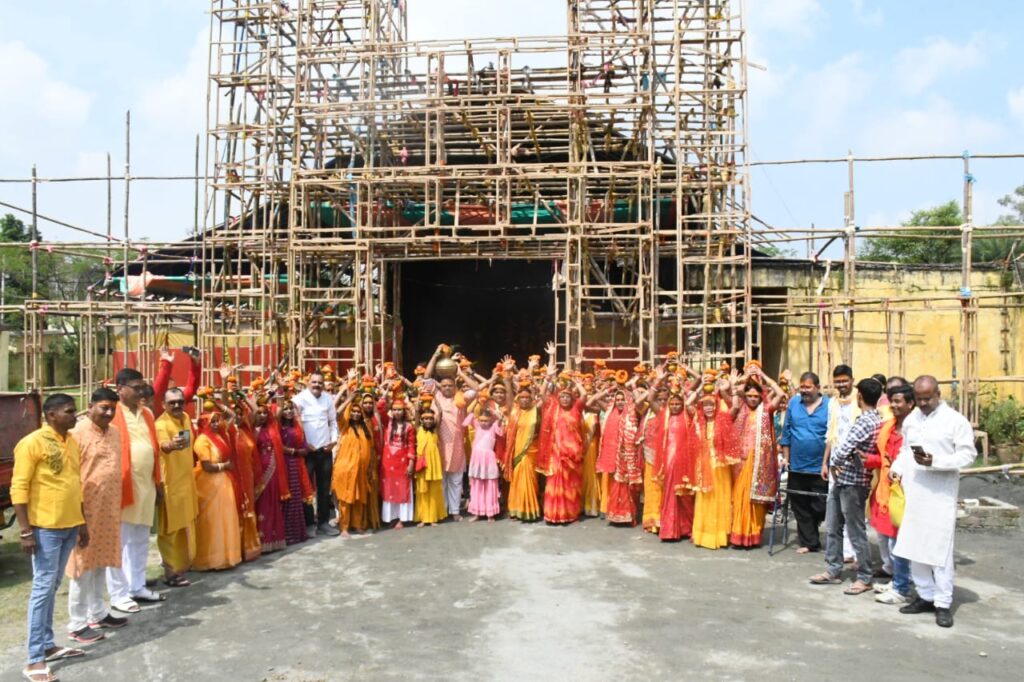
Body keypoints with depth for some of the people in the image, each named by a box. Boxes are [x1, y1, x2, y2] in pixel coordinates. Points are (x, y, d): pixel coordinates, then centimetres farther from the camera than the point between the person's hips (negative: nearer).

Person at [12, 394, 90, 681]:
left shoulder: (72, 441, 9)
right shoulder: (32, 443, -12)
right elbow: (18, 489, -13)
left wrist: (82, 522, 15)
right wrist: (25, 531, -17)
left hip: (70, 525, 7)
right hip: (45, 527, -7)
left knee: (53, 586, 14)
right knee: (43, 587, -3)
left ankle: (48, 645, 24)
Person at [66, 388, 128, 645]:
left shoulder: (114, 432, 9)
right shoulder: (78, 432, -14)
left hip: (109, 508, 7)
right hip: (86, 509, -7)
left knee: (101, 562, 16)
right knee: (84, 566, 1)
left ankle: (98, 613, 28)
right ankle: (77, 624, 11)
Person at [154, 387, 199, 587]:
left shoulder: (186, 417, 6)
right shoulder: (161, 424, -20)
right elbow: (162, 445, -41)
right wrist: (171, 445, -62)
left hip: (187, 480, 8)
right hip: (170, 482, -8)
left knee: (185, 525, 20)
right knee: (172, 528, -3)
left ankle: (182, 562, 36)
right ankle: (171, 572, 3)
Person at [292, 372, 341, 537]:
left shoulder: (328, 399, 7)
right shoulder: (300, 399, -8)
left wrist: (334, 439, 1)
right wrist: (303, 443, -12)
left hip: (325, 450, 4)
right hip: (307, 450, -4)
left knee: (325, 488, 11)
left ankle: (323, 522, 20)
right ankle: (309, 523, 13)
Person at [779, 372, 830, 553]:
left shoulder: (829, 405, -8)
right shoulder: (793, 403, 3)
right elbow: (786, 432, 8)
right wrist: (786, 457, 6)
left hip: (820, 468, -4)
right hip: (797, 466, 4)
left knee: (820, 507, 1)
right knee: (800, 507, 10)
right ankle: (809, 542, 22)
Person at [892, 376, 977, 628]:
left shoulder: (956, 420, -5)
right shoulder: (910, 419, 12)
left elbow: (967, 454, -9)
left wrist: (935, 462, -21)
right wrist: (897, 468, 1)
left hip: (940, 495, -5)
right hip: (912, 493, 5)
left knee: (940, 549, -2)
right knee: (914, 547, 10)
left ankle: (943, 603, 8)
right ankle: (926, 596, 23)